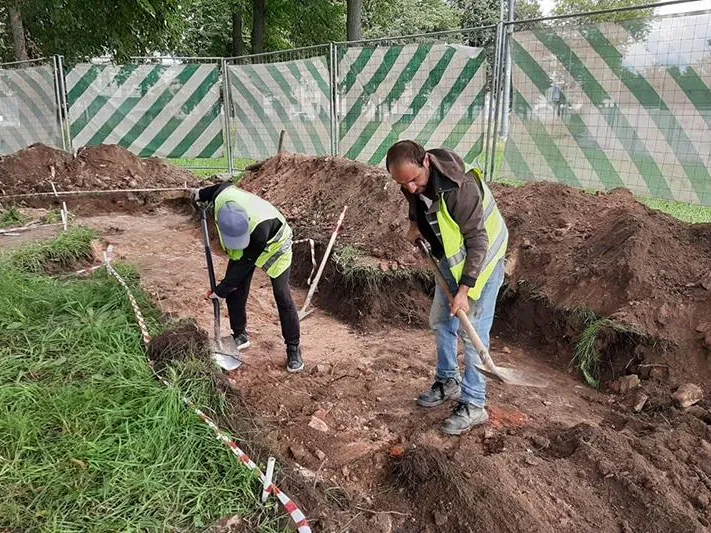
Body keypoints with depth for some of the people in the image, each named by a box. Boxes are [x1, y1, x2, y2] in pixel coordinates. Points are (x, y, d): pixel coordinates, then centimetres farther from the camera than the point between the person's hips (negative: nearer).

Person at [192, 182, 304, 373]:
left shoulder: (261, 227, -46)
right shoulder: (221, 197, -32)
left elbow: (245, 263, -32)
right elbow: (226, 185, -4)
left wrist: (221, 290, -22)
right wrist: (202, 193, 16)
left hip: (274, 245, -6)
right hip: (245, 248, 6)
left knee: (282, 296, -11)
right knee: (235, 292, 3)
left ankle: (293, 348, 1)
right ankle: (240, 336, 23)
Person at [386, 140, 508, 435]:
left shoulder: (459, 187, -34)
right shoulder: (413, 181, -11)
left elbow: (477, 241, -30)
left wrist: (464, 290, -32)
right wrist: (415, 224, 6)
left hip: (480, 259, -8)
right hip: (450, 258, 8)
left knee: (473, 333, -6)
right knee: (440, 321, 17)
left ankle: (473, 405, 7)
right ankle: (448, 382, 35)